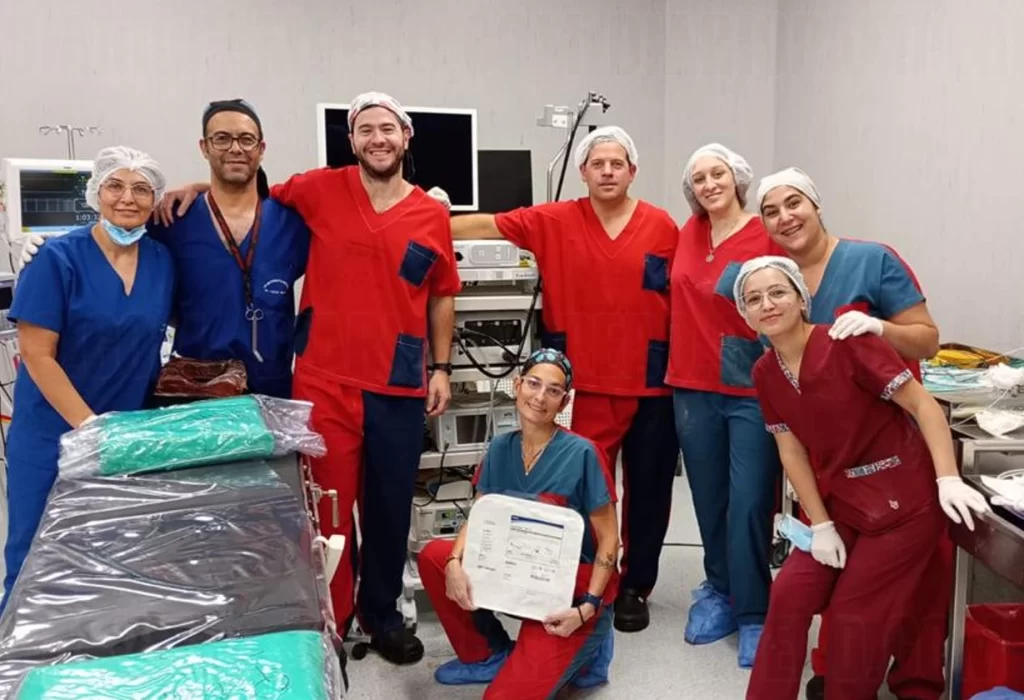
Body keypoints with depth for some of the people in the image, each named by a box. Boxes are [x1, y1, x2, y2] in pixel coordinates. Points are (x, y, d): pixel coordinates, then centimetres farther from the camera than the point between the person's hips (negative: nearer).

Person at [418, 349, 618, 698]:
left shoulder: (581, 454, -17)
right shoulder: (501, 447, 0)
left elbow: (608, 539, -12)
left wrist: (588, 608, -21)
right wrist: (455, 563, -17)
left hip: (575, 586, -6)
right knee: (433, 556, -10)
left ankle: (584, 645, 10)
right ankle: (489, 655, 9)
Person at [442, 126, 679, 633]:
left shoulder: (661, 226, 0)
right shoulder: (555, 221, 0)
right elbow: (487, 225, -5)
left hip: (652, 382, 1)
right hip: (587, 383, -1)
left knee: (647, 487, 11)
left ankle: (635, 587, 29)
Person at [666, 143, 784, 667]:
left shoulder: (768, 238, -9)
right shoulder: (689, 232, 8)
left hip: (753, 392, -5)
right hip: (693, 389, 5)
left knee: (750, 504, -3)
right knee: (709, 501, 14)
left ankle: (753, 614, 12)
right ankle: (720, 591, 31)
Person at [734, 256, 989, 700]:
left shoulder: (848, 344, -19)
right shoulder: (765, 372, -1)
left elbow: (923, 405, -18)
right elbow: (792, 451, 2)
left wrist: (948, 481, -28)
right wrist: (820, 525, -3)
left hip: (902, 501, -5)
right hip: (841, 503, 6)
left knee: (855, 613, 1)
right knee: (789, 595, 3)